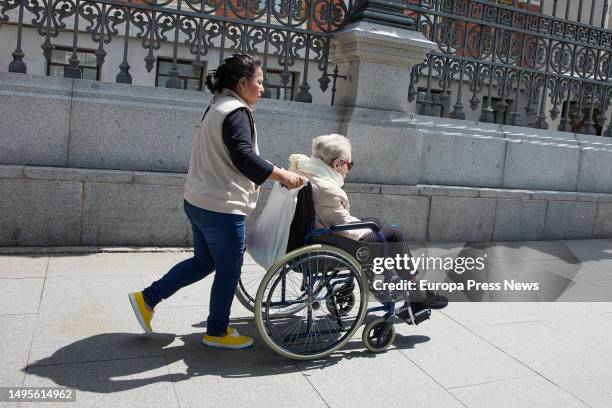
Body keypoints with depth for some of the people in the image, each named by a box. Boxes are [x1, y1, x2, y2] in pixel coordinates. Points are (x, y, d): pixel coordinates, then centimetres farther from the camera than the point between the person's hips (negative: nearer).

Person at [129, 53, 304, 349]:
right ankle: (217, 332, 21)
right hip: (221, 207, -10)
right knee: (228, 271, 6)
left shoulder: (217, 107, 17)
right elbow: (244, 158, -25)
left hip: (199, 202, 10)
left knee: (204, 262, 21)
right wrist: (282, 175, -19)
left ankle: (147, 298, 24)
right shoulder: (236, 111, -15)